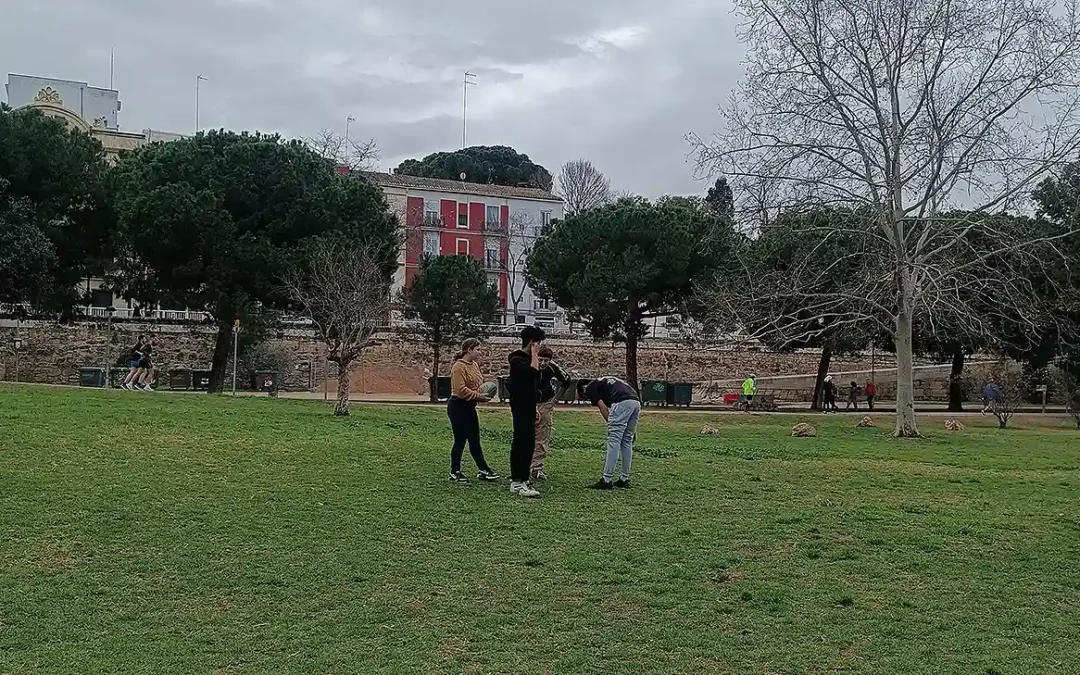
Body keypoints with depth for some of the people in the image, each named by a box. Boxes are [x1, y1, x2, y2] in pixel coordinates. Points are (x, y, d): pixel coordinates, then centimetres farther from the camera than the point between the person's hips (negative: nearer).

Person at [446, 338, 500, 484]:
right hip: (458, 407, -9)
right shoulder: (459, 367, -17)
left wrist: (484, 393, 3)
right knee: (460, 440, -2)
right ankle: (455, 473, 8)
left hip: (469, 407, 9)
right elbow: (460, 390, -24)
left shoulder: (474, 365, 11)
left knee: (475, 440, 12)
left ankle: (482, 470, 17)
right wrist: (478, 396, -21)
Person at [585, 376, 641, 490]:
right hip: (636, 403, 8)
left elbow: (602, 407, 2)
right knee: (627, 441, 16)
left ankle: (606, 480, -6)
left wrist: (611, 425, 6)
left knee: (614, 441, -5)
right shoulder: (606, 381, 37)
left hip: (622, 404, -8)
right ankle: (624, 479, 20)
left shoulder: (590, 387, 16)